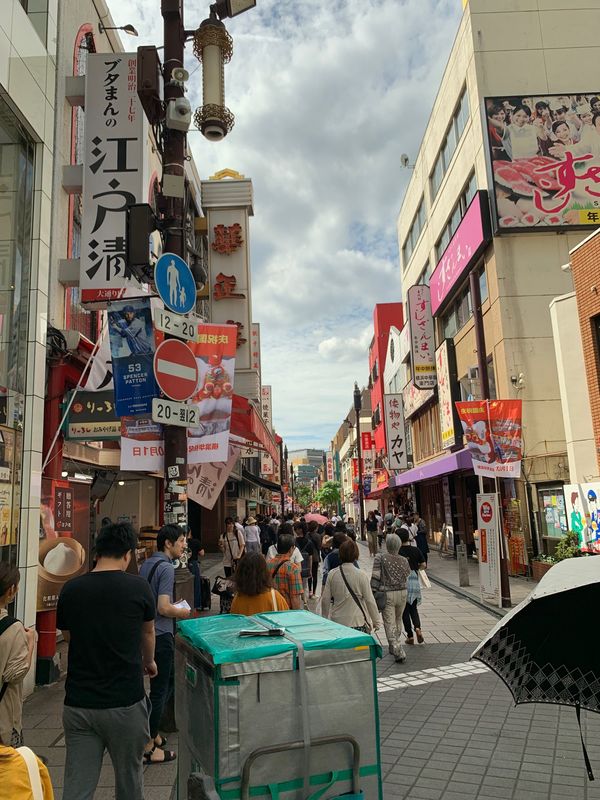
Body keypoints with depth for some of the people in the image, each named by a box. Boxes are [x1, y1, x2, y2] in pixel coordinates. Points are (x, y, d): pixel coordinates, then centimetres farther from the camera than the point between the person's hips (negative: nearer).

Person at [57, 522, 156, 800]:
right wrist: (148, 662, 31)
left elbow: (68, 637, 13)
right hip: (125, 703, -2)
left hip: (78, 702, 2)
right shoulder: (137, 587, -10)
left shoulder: (70, 589, -4)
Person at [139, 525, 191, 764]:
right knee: (159, 689, 2)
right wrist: (183, 613, -7)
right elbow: (164, 608, -24)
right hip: (161, 634, -9)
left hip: (146, 631, 9)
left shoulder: (146, 564, 9)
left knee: (164, 683, 22)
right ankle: (148, 747, 11)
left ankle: (152, 733, 33)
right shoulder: (166, 567, -19)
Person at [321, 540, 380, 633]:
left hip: (337, 621, 3)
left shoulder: (332, 574, -1)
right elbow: (370, 601, -5)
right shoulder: (361, 575, -9)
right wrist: (376, 622, 7)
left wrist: (325, 618, 18)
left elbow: (325, 599, 4)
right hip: (357, 623, -3)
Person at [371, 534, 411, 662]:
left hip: (387, 594, -4)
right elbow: (407, 574, 8)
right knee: (398, 621, 21)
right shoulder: (404, 560, -1)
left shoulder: (380, 558, -12)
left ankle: (398, 652, -3)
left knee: (390, 623, 2)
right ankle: (395, 648, 35)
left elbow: (375, 578, -15)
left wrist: (373, 594, -9)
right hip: (402, 593, 4)